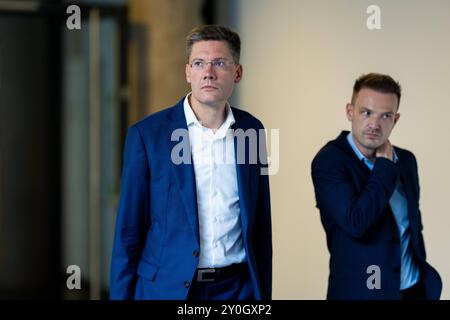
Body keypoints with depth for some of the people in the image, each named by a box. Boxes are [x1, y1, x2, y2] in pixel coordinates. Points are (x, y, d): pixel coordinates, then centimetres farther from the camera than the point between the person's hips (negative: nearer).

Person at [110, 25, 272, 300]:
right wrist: (122, 295, -6)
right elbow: (128, 231, -4)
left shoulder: (251, 129, 3)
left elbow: (261, 224, 10)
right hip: (167, 288, -2)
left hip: (238, 287, 3)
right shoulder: (146, 135, -7)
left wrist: (264, 292, 9)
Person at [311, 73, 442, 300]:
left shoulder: (406, 160, 4)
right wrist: (384, 165, -18)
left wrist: (423, 275, 15)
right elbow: (355, 222, -27)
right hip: (362, 292, -5)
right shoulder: (329, 160, -15)